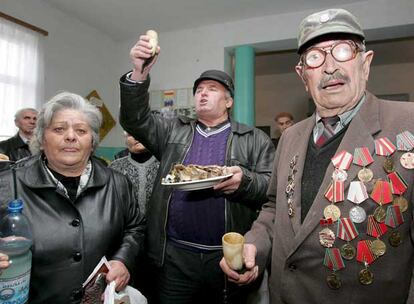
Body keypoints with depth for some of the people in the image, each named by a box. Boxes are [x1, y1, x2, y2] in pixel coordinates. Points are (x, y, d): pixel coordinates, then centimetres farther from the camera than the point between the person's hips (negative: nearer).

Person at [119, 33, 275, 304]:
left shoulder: (255, 140, 4)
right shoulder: (173, 131, 10)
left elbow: (274, 188, -1)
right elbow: (135, 119, -1)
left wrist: (245, 182, -21)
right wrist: (139, 74, -15)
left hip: (229, 258, -1)